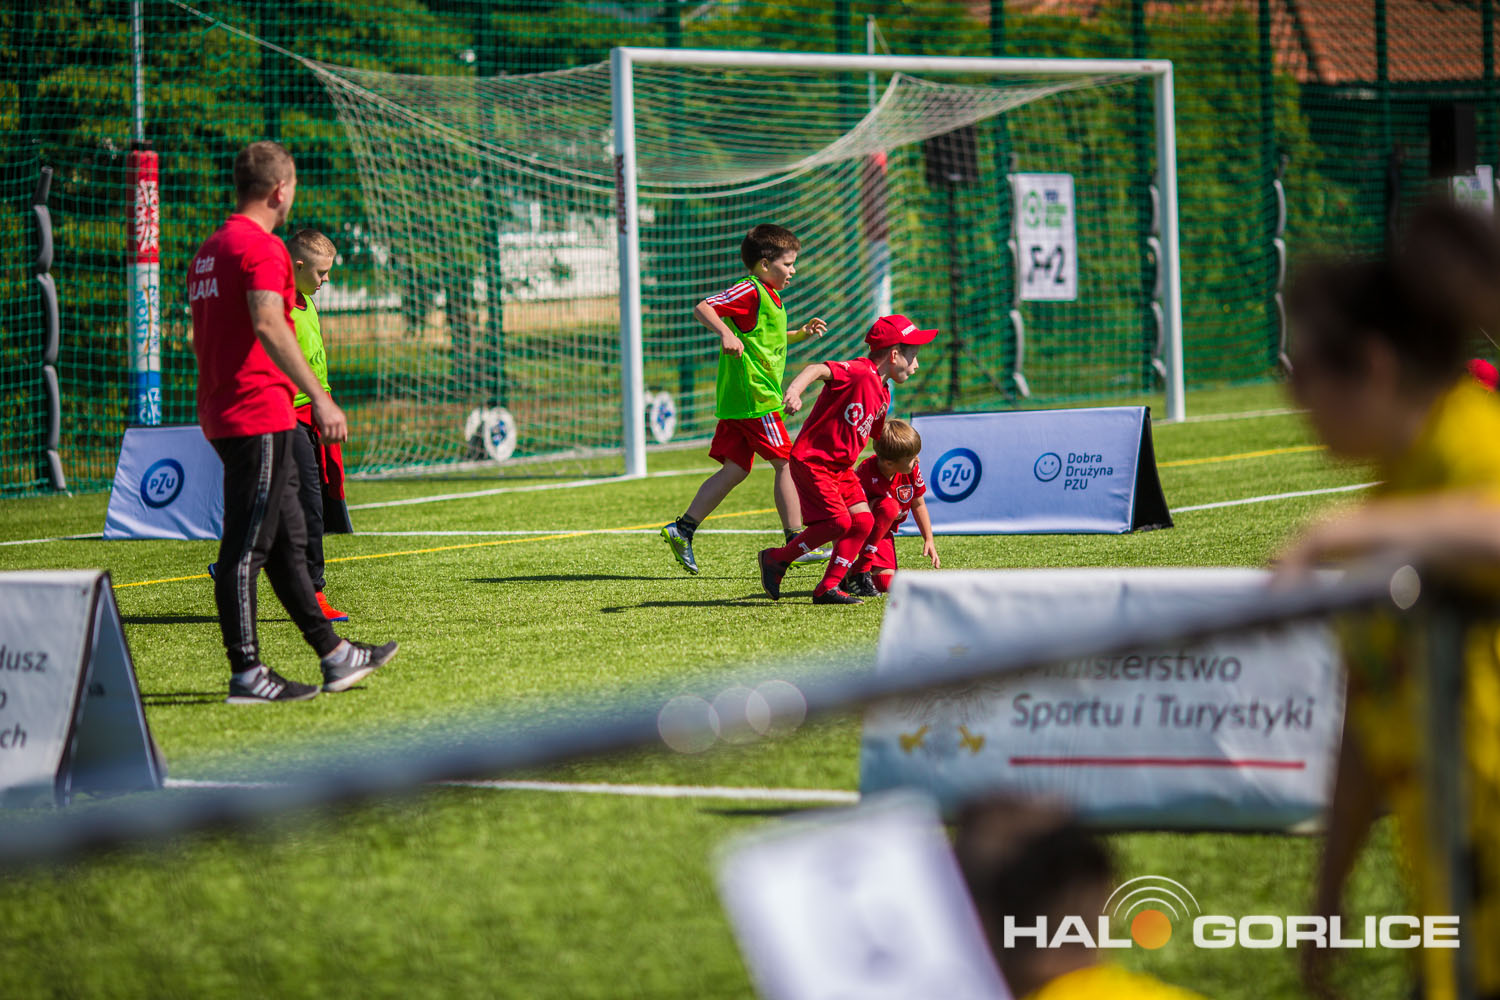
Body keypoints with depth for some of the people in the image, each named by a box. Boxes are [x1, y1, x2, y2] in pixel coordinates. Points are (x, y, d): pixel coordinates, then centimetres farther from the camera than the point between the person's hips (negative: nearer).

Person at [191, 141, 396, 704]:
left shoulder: (209, 250, 17)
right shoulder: (261, 247, -12)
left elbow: (197, 338, 23)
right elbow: (268, 325, -25)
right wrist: (319, 398, -27)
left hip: (223, 416, 10)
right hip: (260, 417, -10)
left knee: (288, 540, 14)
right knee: (246, 546, -7)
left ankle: (334, 656, 20)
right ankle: (246, 674, -4)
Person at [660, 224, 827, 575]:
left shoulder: (769, 295, 21)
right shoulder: (750, 291, -11)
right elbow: (702, 308, -21)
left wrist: (802, 333, 26)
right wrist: (726, 333, -36)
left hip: (736, 399, 10)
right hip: (754, 396, -10)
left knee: (735, 470, 7)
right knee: (786, 464, -5)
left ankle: (682, 529, 5)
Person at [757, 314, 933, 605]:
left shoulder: (883, 394, 12)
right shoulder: (859, 371, -18)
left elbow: (877, 434, 28)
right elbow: (818, 369, -34)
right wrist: (794, 390, -53)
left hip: (841, 466, 9)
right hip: (812, 460, -9)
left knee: (863, 521, -3)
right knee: (839, 522, -17)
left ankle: (828, 588, 2)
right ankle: (776, 559, 0)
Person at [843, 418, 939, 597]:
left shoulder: (912, 470, -13)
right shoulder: (866, 473, -32)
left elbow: (918, 505, 4)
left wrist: (929, 540, 2)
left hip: (883, 532, 6)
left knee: (886, 584, -12)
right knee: (889, 506, -36)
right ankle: (859, 572, -27)